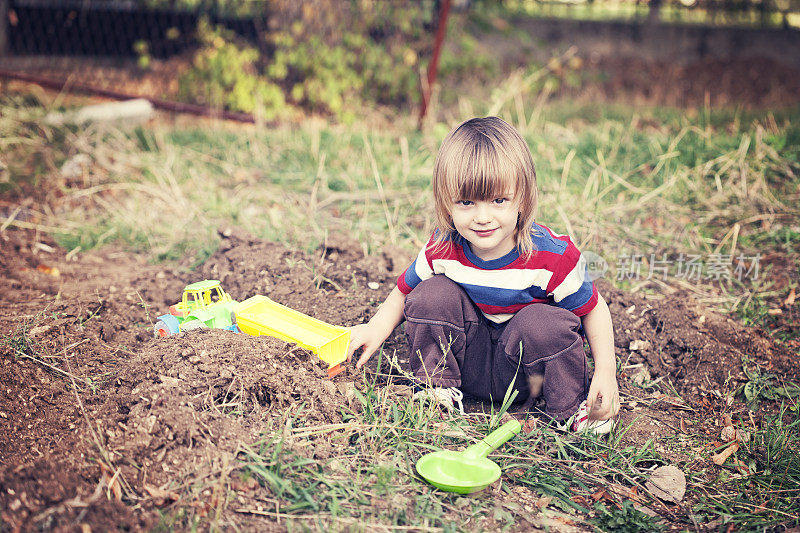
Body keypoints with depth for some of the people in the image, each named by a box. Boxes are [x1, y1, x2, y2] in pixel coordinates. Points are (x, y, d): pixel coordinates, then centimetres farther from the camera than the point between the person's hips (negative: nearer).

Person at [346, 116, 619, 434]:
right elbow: (404, 290, 4)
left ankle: (571, 409, -7)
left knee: (545, 323, -34)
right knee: (432, 294, -20)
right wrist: (377, 328, -11)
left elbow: (593, 309, -10)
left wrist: (606, 373, -19)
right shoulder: (442, 249, -15)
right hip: (467, 358, 2)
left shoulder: (551, 256, -23)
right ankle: (436, 389, -2)